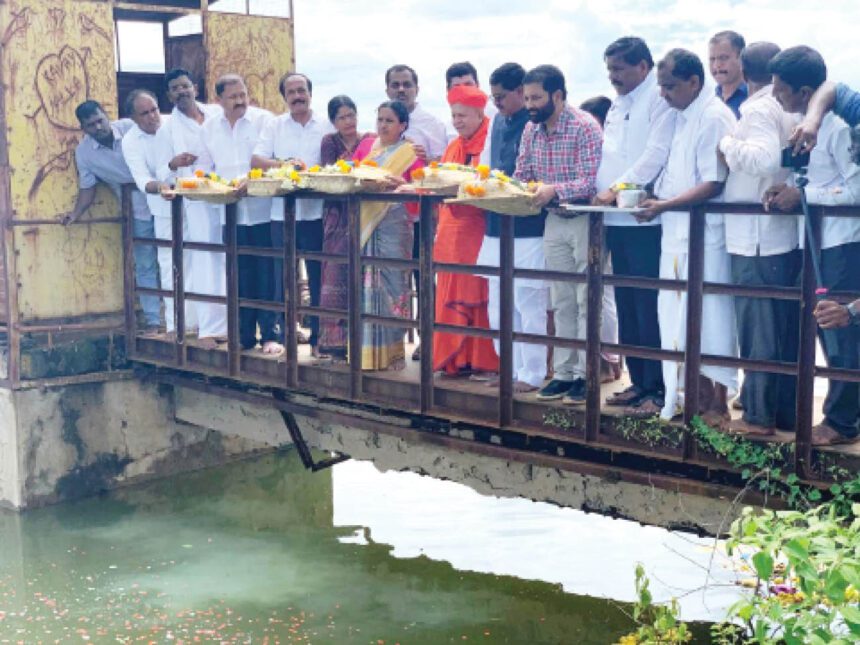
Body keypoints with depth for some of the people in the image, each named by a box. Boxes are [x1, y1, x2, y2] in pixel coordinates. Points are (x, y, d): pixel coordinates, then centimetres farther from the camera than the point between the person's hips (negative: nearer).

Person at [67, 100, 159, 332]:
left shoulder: (130, 128, -11)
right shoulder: (83, 152, -4)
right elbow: (87, 186, 4)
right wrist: (76, 213, -7)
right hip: (138, 211, 1)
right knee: (145, 266, 5)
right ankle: (152, 319, 13)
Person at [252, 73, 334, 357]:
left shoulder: (326, 126, 6)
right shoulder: (274, 126, 9)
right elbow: (256, 160, 0)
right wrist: (284, 165, -18)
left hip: (316, 212, -1)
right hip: (283, 213, 1)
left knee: (319, 278, 4)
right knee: (283, 278, 4)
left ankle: (318, 338, 13)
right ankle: (284, 335, 14)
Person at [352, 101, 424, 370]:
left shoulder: (411, 153, 2)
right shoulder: (366, 146, 14)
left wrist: (399, 183, -24)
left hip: (393, 223, -3)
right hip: (364, 220, 4)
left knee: (391, 284, -2)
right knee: (365, 285, 3)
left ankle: (389, 351, 7)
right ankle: (366, 349, 11)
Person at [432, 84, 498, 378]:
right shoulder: (453, 147, 17)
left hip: (478, 228, -7)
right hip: (451, 229, 7)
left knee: (477, 295, -5)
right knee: (451, 295, 7)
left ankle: (485, 360, 2)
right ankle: (456, 357, 13)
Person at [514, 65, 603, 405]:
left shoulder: (585, 127, -17)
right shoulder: (531, 129, 4)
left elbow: (590, 182, -23)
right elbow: (522, 175, 9)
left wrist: (554, 190, -37)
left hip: (584, 220, -6)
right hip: (554, 221, 6)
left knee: (585, 302, 0)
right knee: (562, 303, 11)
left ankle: (585, 376, 7)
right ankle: (564, 373, 18)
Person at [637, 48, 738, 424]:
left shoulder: (713, 118, -14)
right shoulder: (682, 116, 13)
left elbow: (713, 185, -20)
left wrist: (664, 206, -22)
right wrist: (653, 194, 6)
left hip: (704, 234, -9)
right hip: (677, 231, 9)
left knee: (711, 316, 0)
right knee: (681, 317, 12)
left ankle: (718, 403, 10)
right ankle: (700, 394, 23)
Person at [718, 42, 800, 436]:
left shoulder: (759, 110, -12)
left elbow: (765, 157, -29)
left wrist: (728, 145, -15)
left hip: (755, 239, -8)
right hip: (787, 235, 8)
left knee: (757, 330, -2)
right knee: (786, 329, 12)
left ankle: (759, 416, 5)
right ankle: (787, 411, 20)